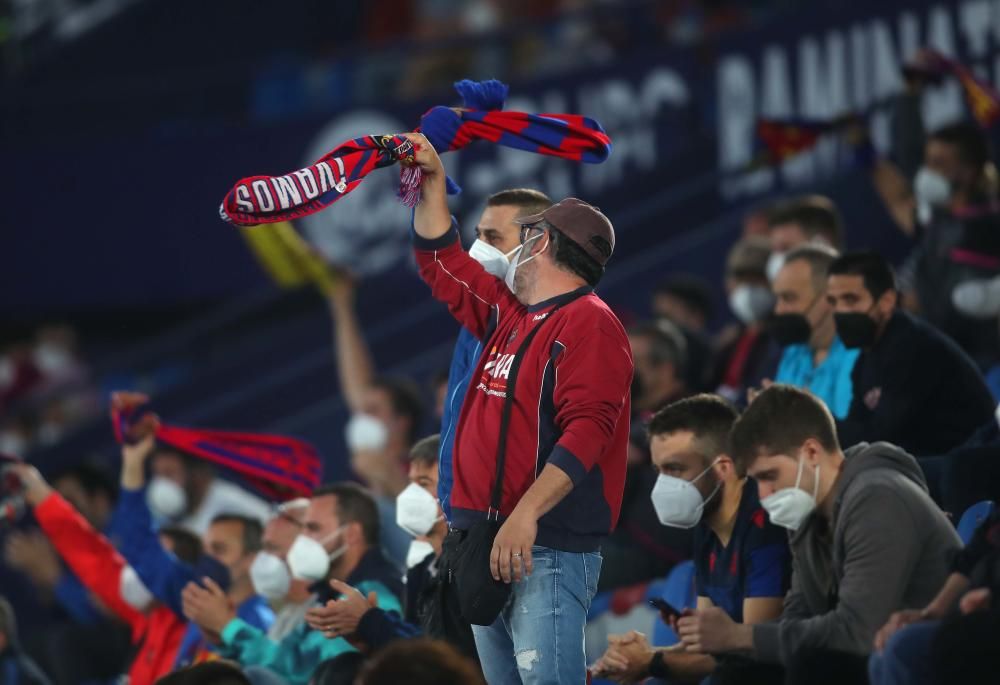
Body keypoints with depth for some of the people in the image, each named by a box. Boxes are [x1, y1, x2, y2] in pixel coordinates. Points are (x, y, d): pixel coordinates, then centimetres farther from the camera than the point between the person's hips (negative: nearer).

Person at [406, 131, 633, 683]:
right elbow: (442, 263, 33)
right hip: (489, 544, 9)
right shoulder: (508, 313, 18)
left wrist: (526, 514, -31)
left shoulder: (589, 323, -9)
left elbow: (586, 431, -21)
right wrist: (433, 183, 27)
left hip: (549, 549, -9)